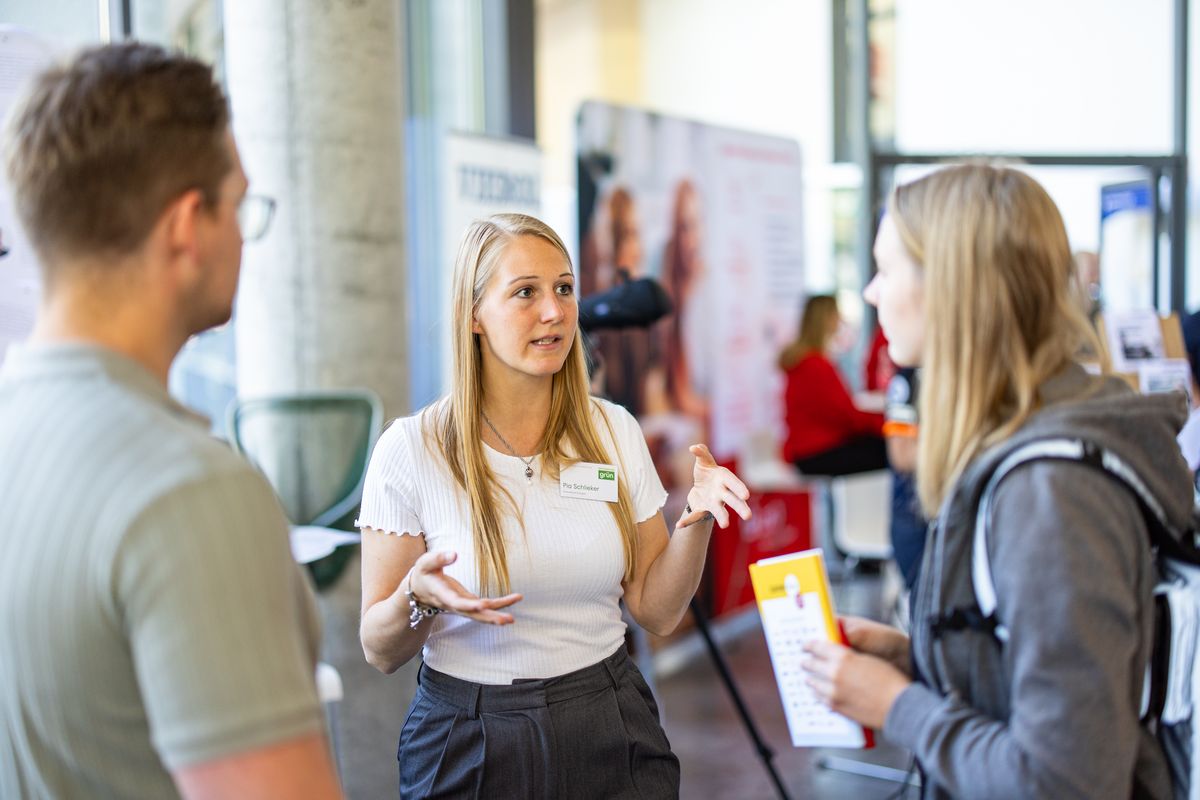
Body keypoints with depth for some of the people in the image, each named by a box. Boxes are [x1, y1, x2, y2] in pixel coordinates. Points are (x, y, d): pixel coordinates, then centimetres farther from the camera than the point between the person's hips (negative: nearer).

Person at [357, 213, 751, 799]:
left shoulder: (614, 431, -1)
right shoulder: (410, 449, -11)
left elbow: (656, 612, 2)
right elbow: (380, 651, -7)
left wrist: (696, 519, -14)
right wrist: (419, 597, -27)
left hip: (612, 734, 3)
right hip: (470, 744, -2)